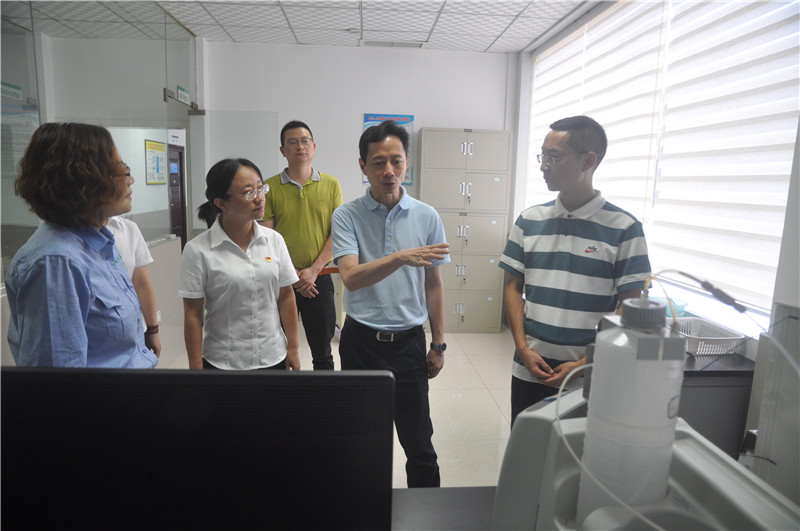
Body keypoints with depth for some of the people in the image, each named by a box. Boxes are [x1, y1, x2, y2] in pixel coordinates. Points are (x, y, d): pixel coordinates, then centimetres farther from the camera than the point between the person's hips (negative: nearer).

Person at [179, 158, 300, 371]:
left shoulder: (274, 240, -2)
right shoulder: (198, 251, -12)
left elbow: (286, 297, 3)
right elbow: (193, 314, -7)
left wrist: (292, 348, 5)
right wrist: (196, 367, -5)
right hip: (222, 361, -3)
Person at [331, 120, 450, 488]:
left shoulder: (427, 217, -1)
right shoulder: (347, 216, -6)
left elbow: (433, 284, 6)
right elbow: (351, 277, -20)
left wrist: (438, 344, 7)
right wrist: (401, 257, -36)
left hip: (409, 342, 1)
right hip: (361, 341, 0)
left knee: (418, 441, 10)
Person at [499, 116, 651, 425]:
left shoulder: (624, 229, -7)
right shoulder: (529, 220, 3)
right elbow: (513, 287, 6)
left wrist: (585, 364, -12)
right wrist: (523, 348, -4)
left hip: (589, 377, -3)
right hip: (529, 371, 3)